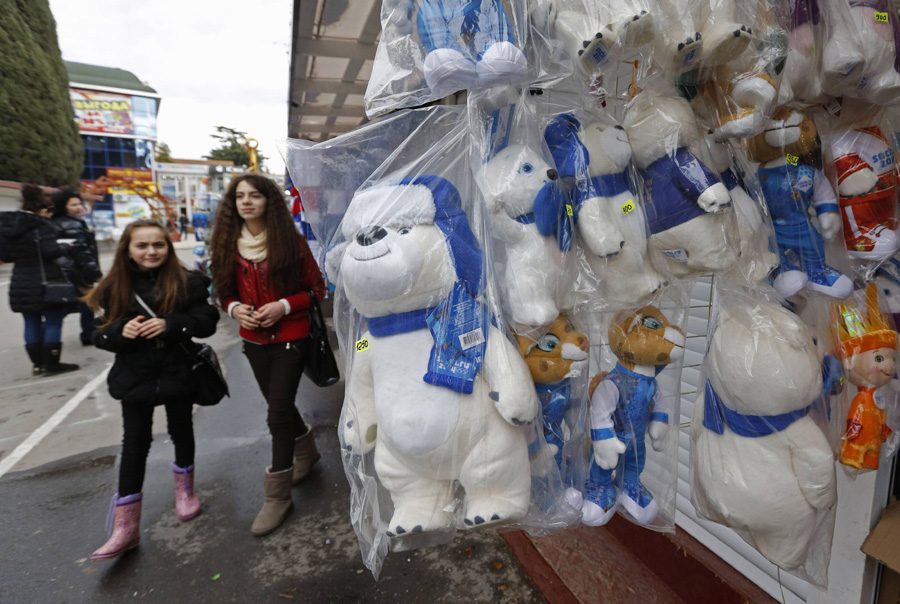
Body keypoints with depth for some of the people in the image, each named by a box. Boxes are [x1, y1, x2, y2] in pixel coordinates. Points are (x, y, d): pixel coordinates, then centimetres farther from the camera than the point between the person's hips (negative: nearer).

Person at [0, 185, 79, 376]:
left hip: (21, 285, 7)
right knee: (53, 323, 1)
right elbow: (51, 251, -23)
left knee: (32, 325, 13)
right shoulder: (41, 224, -13)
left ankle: (37, 364, 18)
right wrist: (65, 247, -4)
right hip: (46, 283, -7)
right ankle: (51, 364, 4)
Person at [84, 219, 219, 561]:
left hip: (178, 373, -1)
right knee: (135, 444, 4)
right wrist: (122, 331, -18)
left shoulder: (187, 282, -6)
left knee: (181, 432, 15)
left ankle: (185, 491, 41)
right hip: (134, 376, 1)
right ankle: (126, 527, 14)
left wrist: (170, 324, -23)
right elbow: (101, 335, 3)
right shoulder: (113, 288, 1)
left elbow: (207, 322, -9)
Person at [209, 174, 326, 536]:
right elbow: (226, 291, 13)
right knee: (280, 406, 17)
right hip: (254, 340, 5)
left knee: (278, 412, -5)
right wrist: (234, 309, -9)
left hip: (290, 337, -5)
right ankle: (306, 452, 45)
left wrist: (284, 306, -19)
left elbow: (316, 288, -5)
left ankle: (277, 495, 10)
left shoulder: (291, 242, -8)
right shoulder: (229, 245, 4)